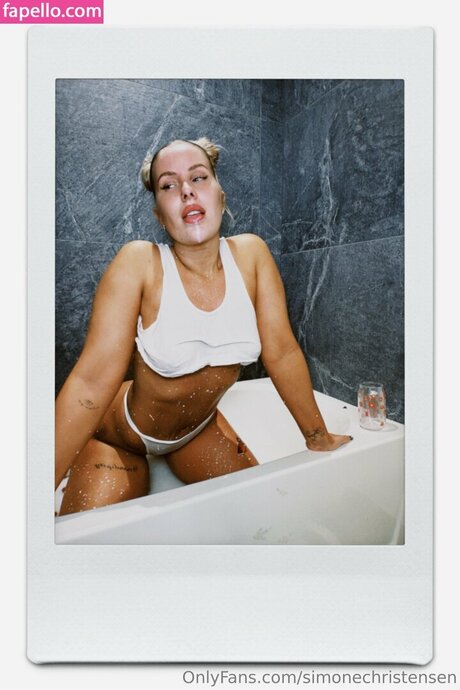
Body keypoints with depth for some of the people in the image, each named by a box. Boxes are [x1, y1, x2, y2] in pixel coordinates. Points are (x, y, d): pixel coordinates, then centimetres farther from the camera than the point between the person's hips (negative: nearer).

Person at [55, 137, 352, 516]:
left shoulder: (251, 253, -15)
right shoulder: (139, 262, -25)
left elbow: (282, 353, -10)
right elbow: (91, 384, -28)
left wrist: (319, 438, -4)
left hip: (201, 428, 4)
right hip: (122, 433, -3)